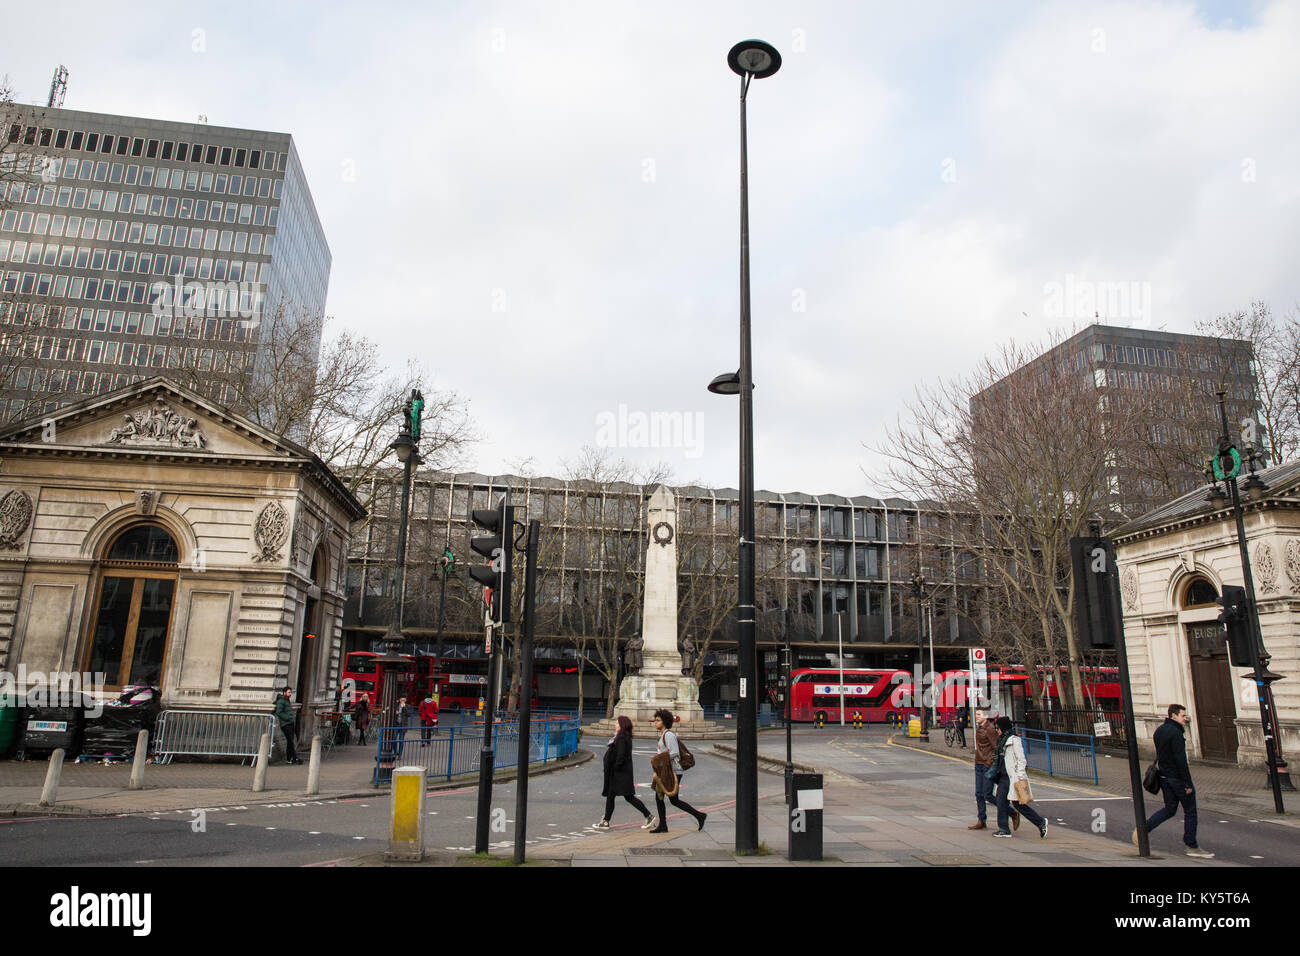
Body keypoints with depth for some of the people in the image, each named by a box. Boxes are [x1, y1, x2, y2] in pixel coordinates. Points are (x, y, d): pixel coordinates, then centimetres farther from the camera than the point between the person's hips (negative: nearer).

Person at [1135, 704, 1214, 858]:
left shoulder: (1159, 730, 10)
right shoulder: (1175, 733, -19)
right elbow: (1181, 760, -22)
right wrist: (1188, 783, -19)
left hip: (1164, 776, 9)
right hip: (1177, 777, -9)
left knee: (1169, 809, 15)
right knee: (1190, 811, 5)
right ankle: (1192, 847, 12)